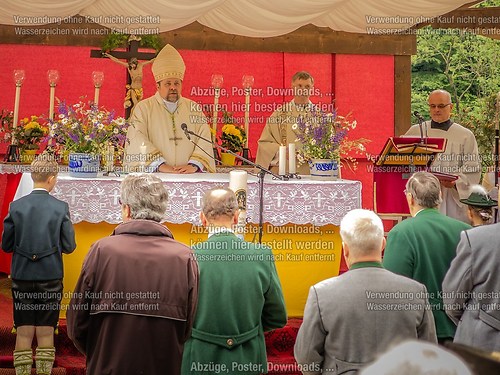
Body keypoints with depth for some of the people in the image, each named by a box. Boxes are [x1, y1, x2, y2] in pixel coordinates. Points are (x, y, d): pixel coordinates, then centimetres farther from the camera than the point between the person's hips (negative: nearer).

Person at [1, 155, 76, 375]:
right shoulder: (60, 208, -8)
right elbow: (69, 247, -5)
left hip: (22, 277, 1)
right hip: (50, 277, -1)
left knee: (24, 333, 8)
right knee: (46, 333, 8)